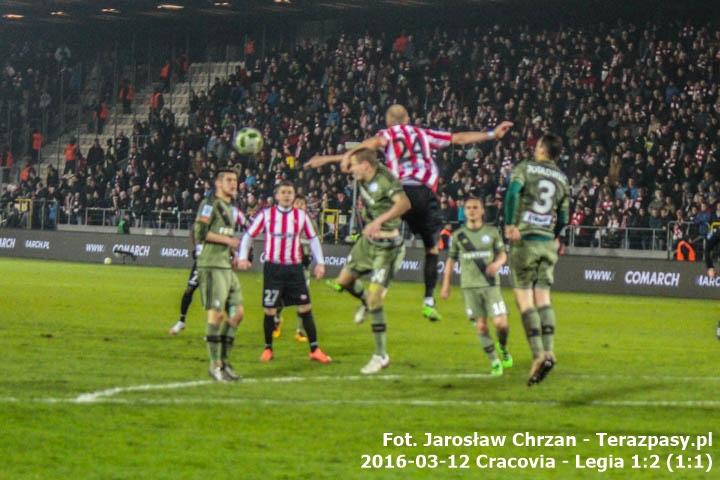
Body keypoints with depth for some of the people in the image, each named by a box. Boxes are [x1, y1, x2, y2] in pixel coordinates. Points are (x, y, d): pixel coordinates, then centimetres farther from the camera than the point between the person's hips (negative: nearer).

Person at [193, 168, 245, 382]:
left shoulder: (229, 208, 21)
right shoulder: (211, 205, -8)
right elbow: (199, 231, -18)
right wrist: (227, 239, -16)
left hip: (226, 266, 9)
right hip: (211, 266, -9)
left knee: (237, 312, 7)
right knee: (217, 313, -9)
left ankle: (225, 361, 14)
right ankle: (215, 365, -4)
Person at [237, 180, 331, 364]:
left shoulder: (301, 216, 3)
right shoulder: (266, 215, -2)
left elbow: (313, 238, 12)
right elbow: (249, 235, 4)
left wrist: (320, 262, 6)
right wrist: (242, 257, -7)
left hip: (294, 267, 1)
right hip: (273, 268, -1)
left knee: (305, 308, -2)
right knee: (270, 310, 1)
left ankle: (314, 350, 4)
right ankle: (268, 349, 17)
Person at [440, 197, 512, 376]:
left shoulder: (492, 232, 4)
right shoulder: (458, 235, 6)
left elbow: (502, 254, 10)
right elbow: (451, 260, 12)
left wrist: (497, 263, -14)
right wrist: (446, 285, 9)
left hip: (490, 284, -1)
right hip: (469, 286, 1)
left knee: (501, 323, -11)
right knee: (481, 326, -3)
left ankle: (503, 348, 20)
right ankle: (494, 362, 9)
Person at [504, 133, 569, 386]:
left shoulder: (525, 168, -1)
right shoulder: (562, 178, 12)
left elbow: (513, 190, -21)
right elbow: (563, 218, 16)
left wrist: (509, 224, -21)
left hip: (524, 240, -4)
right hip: (549, 244, 4)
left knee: (524, 297, -4)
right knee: (543, 296, 7)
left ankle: (538, 354, -14)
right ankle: (548, 351, -7)